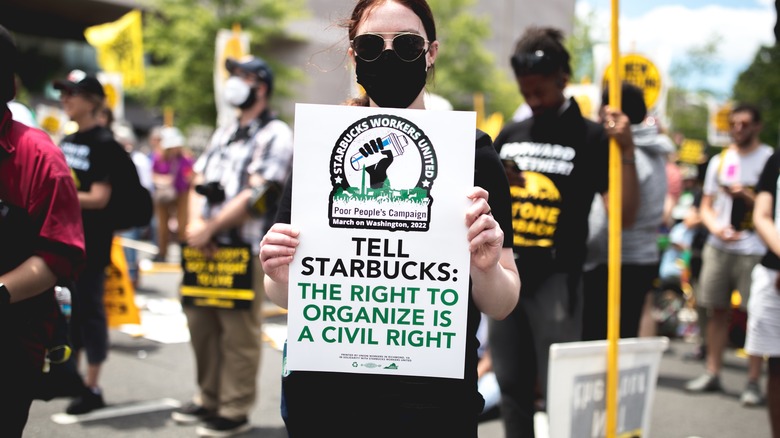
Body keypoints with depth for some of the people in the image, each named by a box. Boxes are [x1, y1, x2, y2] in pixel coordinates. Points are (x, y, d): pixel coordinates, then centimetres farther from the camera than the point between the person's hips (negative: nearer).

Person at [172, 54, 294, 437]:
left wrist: (210, 228, -14)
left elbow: (255, 195, -14)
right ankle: (208, 399, 25)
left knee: (238, 332, -4)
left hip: (245, 248, -8)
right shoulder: (224, 133, 21)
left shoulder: (274, 135, -5)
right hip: (207, 246, 8)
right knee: (201, 324, 12)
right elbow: (199, 181, 17)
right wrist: (195, 222, -2)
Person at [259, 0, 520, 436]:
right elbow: (286, 297, 6)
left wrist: (486, 268, -24)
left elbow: (502, 305, -3)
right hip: (323, 398, 2)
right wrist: (282, 278, -16)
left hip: (434, 402, -1)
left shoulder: (471, 154, -6)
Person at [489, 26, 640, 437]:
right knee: (512, 388, 12)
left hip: (555, 279, -5)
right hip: (504, 277, 5)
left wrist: (626, 150, -18)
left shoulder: (590, 136, -3)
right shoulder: (509, 135, 10)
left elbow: (625, 216, -11)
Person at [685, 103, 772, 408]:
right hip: (719, 246, 4)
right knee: (717, 310, 7)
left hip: (753, 249, -4)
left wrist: (747, 196, -18)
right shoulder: (719, 160, 13)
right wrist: (716, 227, -7)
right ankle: (712, 374, 16)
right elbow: (706, 206, 13)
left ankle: (753, 382, 3)